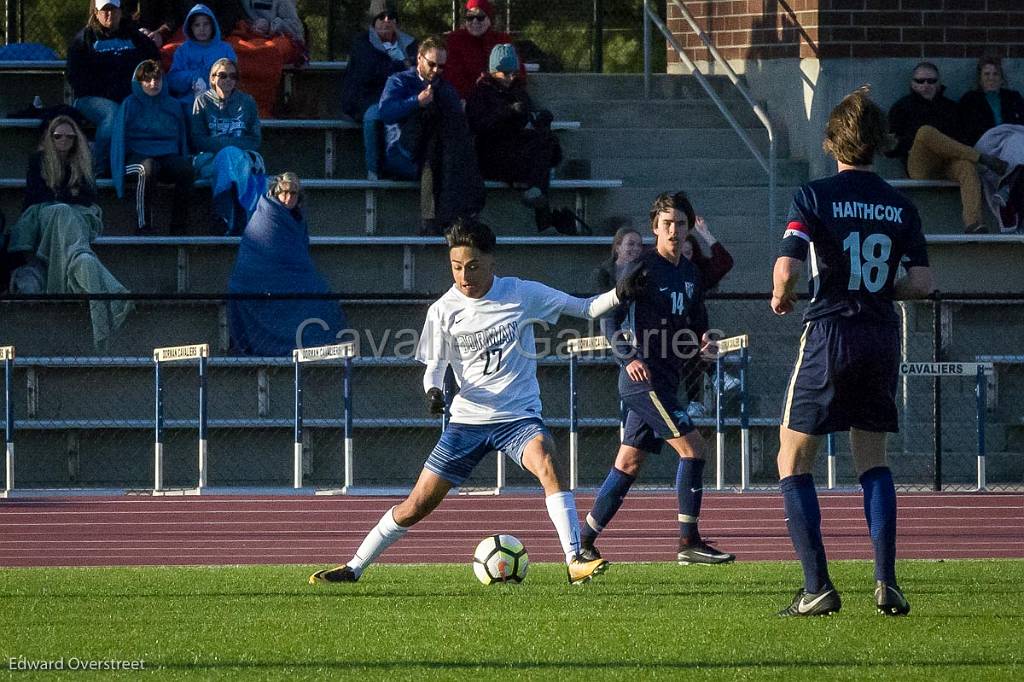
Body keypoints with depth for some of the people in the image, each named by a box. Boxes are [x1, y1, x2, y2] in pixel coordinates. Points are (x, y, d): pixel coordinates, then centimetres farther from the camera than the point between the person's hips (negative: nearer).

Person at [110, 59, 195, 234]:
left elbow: (182, 140, 24)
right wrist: (120, 171, -6)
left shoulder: (173, 106, 18)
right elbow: (119, 140, 4)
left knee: (187, 170, -31)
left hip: (168, 155, 3)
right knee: (148, 168, -40)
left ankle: (179, 226, -26)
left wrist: (185, 160, 8)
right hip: (137, 156, -3)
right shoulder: (130, 105, 8)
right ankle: (144, 226, -37)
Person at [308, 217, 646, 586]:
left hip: (519, 415, -1)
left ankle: (575, 561, -33)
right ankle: (354, 567, 17)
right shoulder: (444, 310, -2)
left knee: (548, 465, -33)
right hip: (468, 418, 1)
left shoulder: (521, 294, -6)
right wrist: (432, 390, -17)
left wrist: (620, 294, -19)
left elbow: (583, 308, -1)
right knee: (417, 505, 2)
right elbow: (434, 366, 6)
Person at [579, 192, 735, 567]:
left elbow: (697, 323, 24)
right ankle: (689, 542, -10)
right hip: (643, 378, -8)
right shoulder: (642, 267, -8)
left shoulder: (690, 273, 15)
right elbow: (610, 318, -10)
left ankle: (584, 540, 15)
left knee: (628, 464, 9)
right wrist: (629, 358, -23)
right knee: (692, 448, -14)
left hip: (667, 379, 8)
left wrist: (703, 343, 1)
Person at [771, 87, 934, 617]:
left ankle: (817, 587, -6)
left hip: (829, 334, -4)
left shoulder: (814, 197, -7)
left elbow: (788, 267, -17)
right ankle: (886, 582, 3)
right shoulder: (900, 206, 5)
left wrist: (780, 296, 5)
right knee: (872, 460, 16)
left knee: (793, 460, 5)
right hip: (882, 338, 4)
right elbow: (921, 282, -1)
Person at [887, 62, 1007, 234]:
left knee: (967, 165, -36)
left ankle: (972, 223, -56)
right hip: (920, 167, -2)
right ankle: (982, 158, -30)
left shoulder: (948, 106, 30)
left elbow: (961, 138, 20)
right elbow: (891, 148, 12)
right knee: (925, 131, -35)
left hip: (948, 164, 2)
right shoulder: (902, 107, 22)